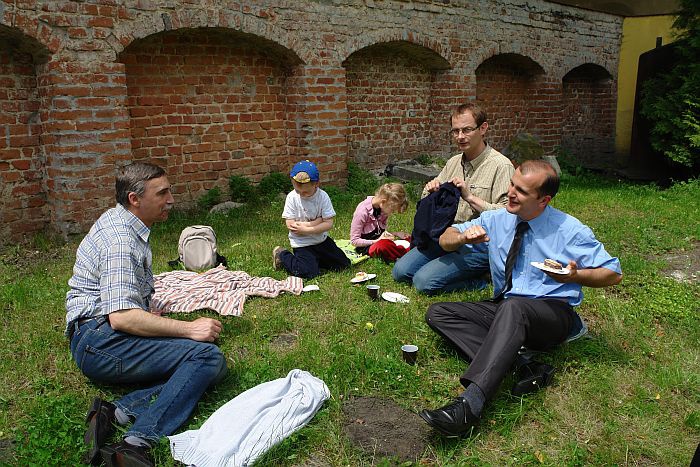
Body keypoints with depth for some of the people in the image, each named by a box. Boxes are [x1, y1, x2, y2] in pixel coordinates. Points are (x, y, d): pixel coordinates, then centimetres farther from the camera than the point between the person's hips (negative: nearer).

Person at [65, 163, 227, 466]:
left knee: (209, 363, -10)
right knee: (208, 356, -25)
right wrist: (189, 329, -21)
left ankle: (119, 412, -22)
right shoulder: (121, 241, -16)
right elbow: (121, 317, -26)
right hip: (100, 341, -9)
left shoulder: (119, 221, 16)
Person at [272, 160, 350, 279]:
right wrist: (318, 221, -19)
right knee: (308, 272, -19)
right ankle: (282, 255, 7)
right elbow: (290, 225, -18)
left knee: (343, 264, 4)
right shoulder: (292, 197, -14)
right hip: (301, 243, -3)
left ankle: (315, 259, 23)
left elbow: (329, 224, -15)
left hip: (321, 239, 4)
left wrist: (306, 229, -23)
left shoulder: (322, 196, -12)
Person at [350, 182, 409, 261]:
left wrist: (387, 234, -9)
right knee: (383, 245, -38)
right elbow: (354, 241, -17)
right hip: (366, 245, -7)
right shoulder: (362, 211, -21)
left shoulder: (384, 208, -2)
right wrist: (377, 241, -23)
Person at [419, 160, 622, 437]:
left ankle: (470, 403, -52)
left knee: (513, 308, -41)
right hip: (502, 310, 6)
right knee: (437, 313, -13)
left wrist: (574, 275, -19)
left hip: (552, 314, -5)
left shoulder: (570, 230, -4)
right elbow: (445, 240, 12)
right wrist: (463, 237, -12)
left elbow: (614, 274, 2)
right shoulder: (495, 220, 7)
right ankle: (511, 364, -29)